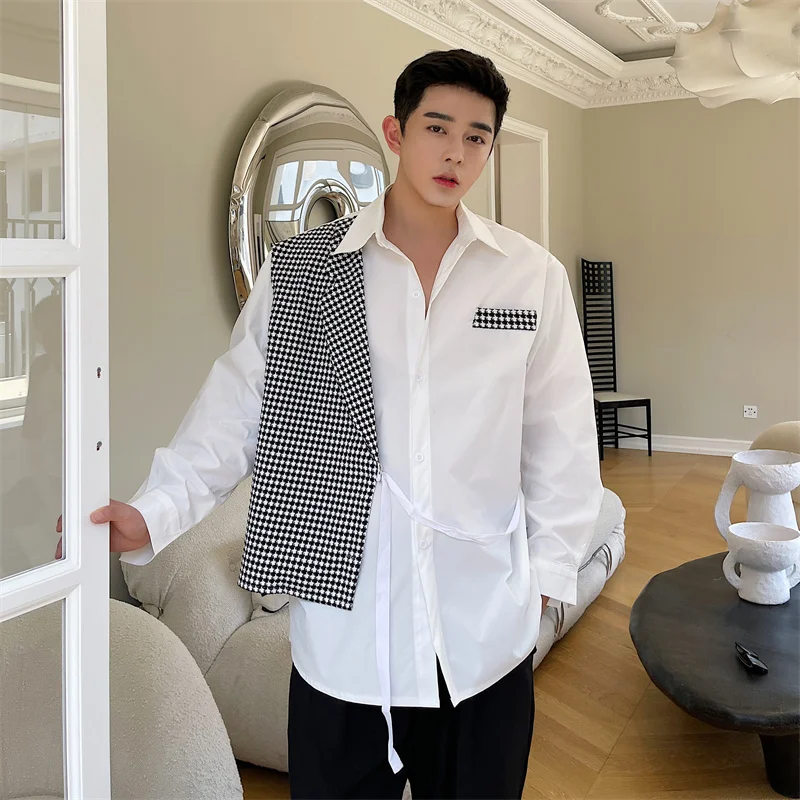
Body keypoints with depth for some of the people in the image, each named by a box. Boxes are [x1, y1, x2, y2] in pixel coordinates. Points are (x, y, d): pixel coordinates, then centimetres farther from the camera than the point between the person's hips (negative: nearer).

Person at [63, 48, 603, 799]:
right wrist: (155, 511, -10)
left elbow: (561, 435, 5)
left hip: (486, 625, 1)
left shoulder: (534, 276, 0)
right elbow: (237, 407, 0)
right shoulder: (298, 270, -2)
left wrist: (549, 567, 5)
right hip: (343, 622, -1)